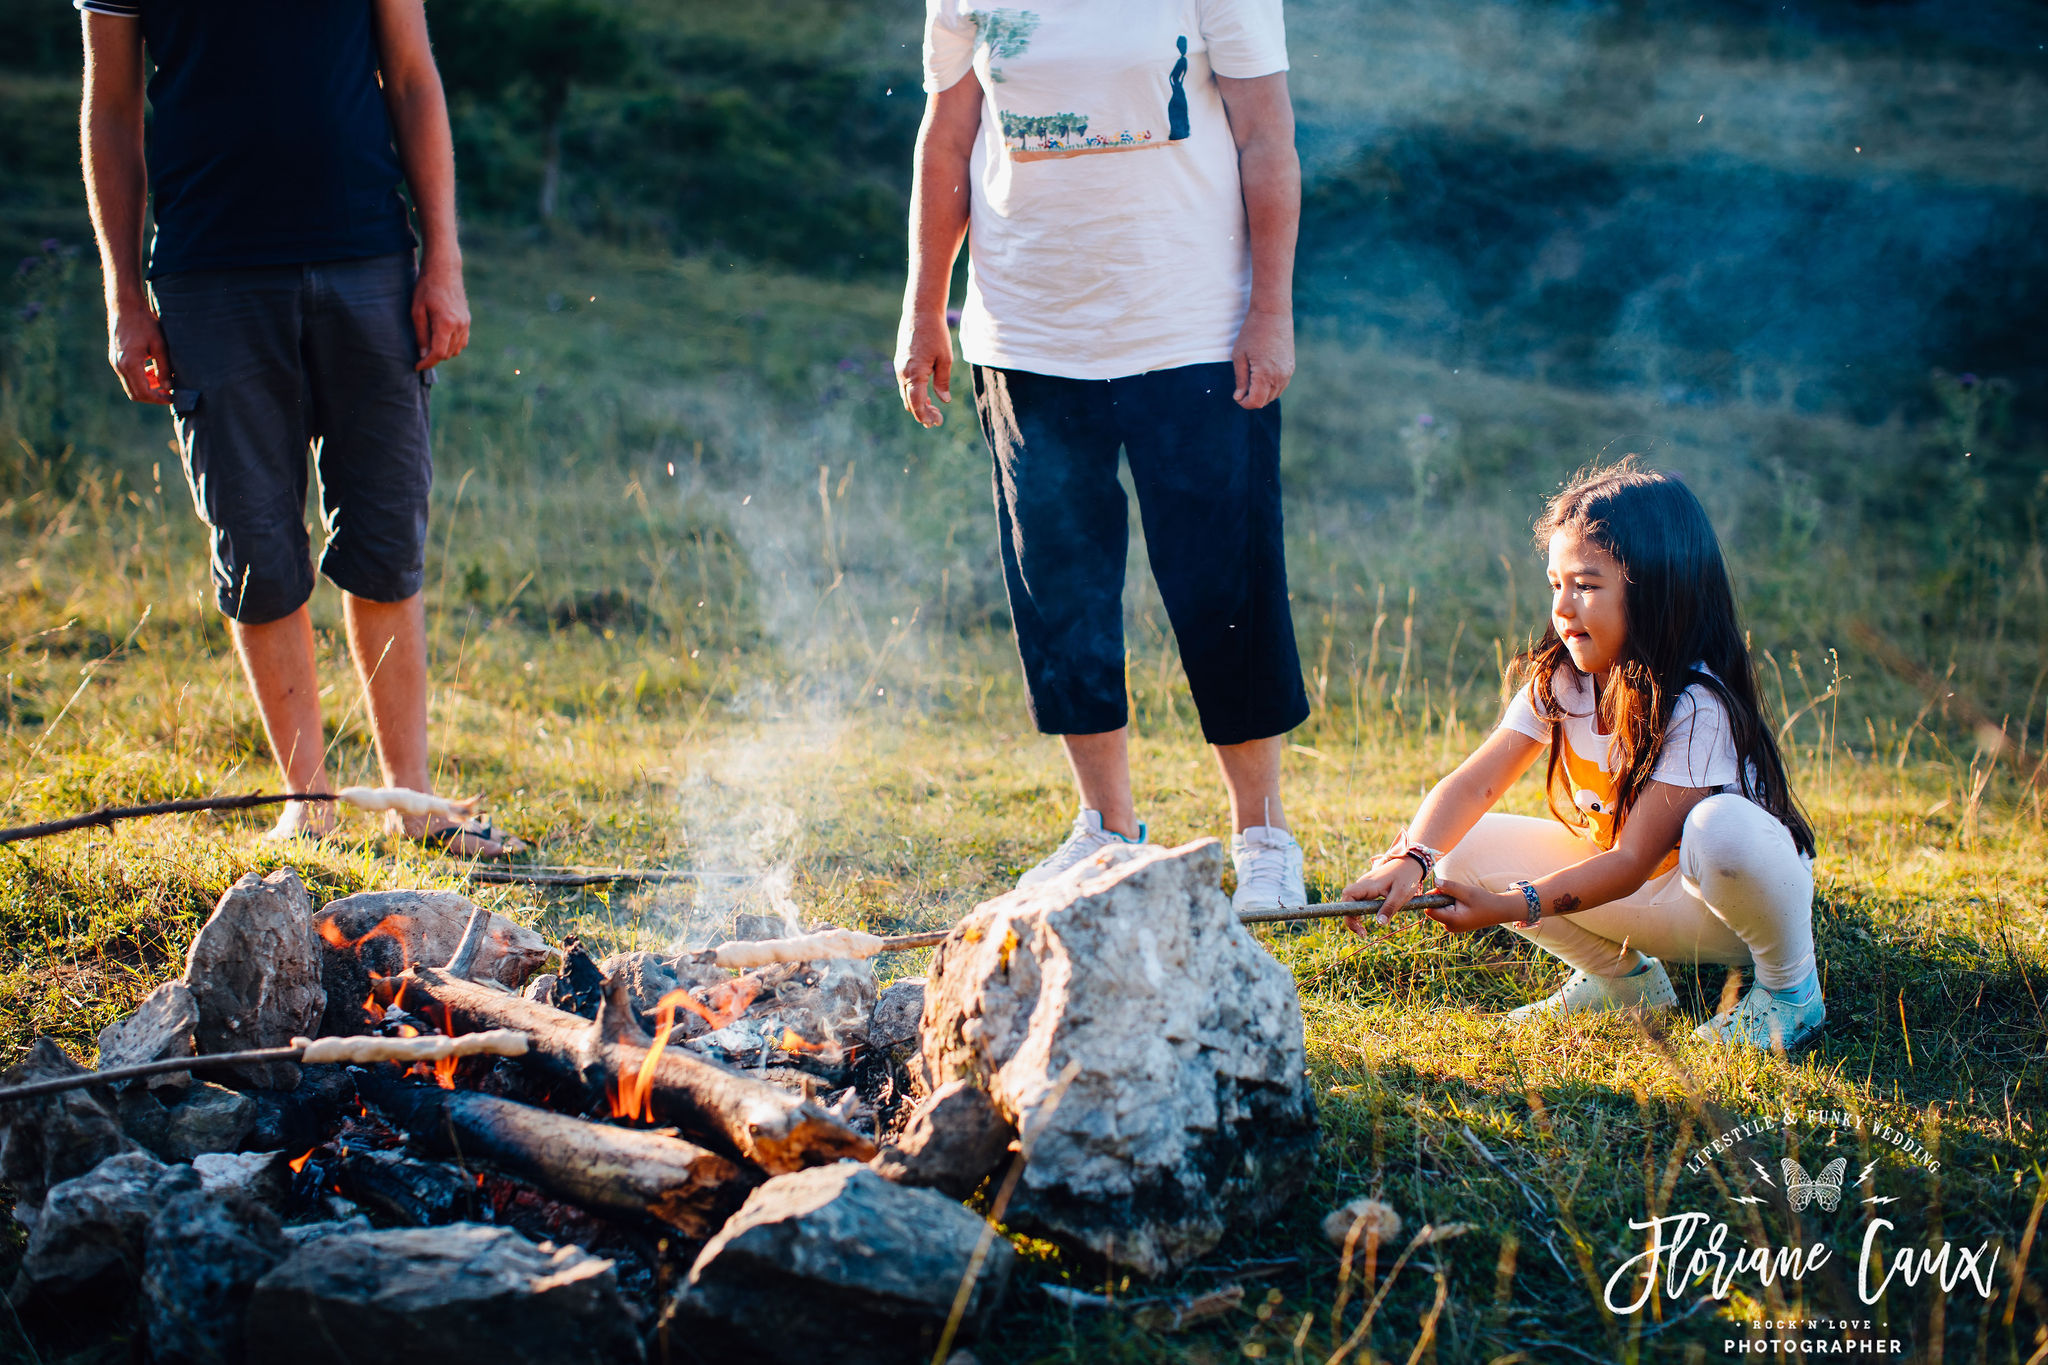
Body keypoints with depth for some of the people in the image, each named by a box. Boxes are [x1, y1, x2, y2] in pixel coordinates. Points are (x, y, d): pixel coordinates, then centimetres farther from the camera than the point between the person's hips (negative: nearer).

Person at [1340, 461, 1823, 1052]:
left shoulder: (1697, 707, -27)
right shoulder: (1558, 680, -8)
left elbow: (1632, 860, -30)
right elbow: (1474, 784, -16)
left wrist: (1512, 905, -40)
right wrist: (1410, 859, -35)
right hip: (1628, 892, 6)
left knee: (1719, 827, -40)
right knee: (1464, 846, -11)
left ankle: (1791, 988, -10)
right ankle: (1623, 978, 9)